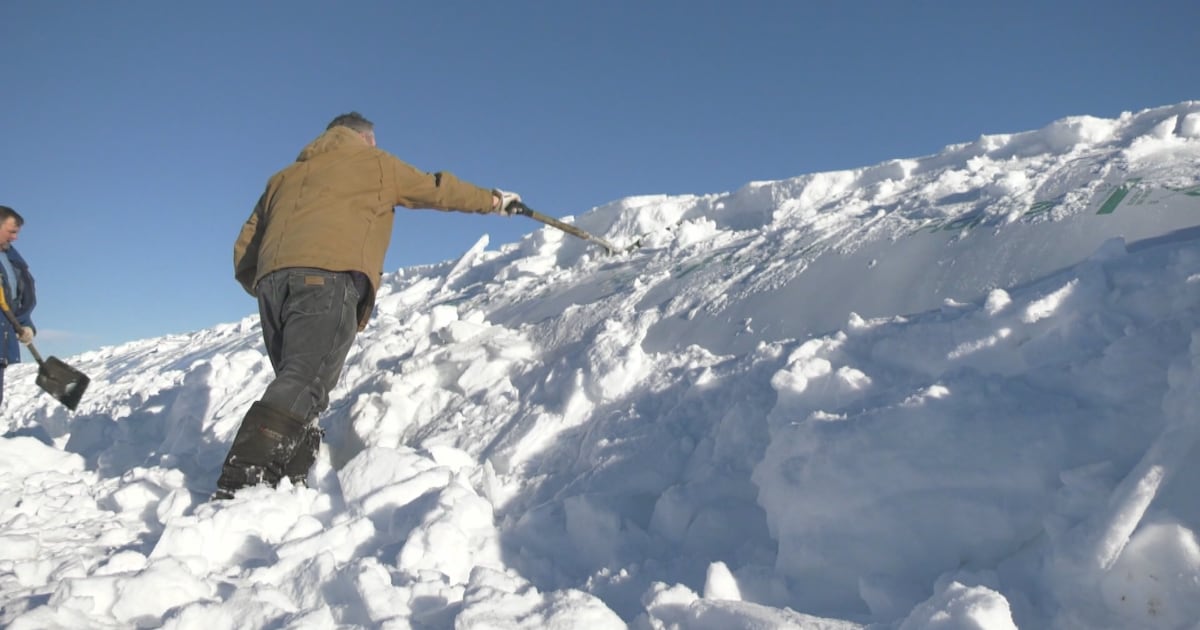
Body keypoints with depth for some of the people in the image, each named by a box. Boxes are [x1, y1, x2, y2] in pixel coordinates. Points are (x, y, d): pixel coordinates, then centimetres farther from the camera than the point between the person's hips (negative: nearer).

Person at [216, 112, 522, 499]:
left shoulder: (283, 177, 35)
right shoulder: (375, 164, 22)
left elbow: (244, 254, 27)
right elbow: (439, 190, 29)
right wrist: (494, 200, 41)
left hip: (271, 279, 6)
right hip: (328, 278, -6)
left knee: (297, 387, 7)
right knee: (303, 384, -17)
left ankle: (285, 486, -8)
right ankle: (241, 483, -31)